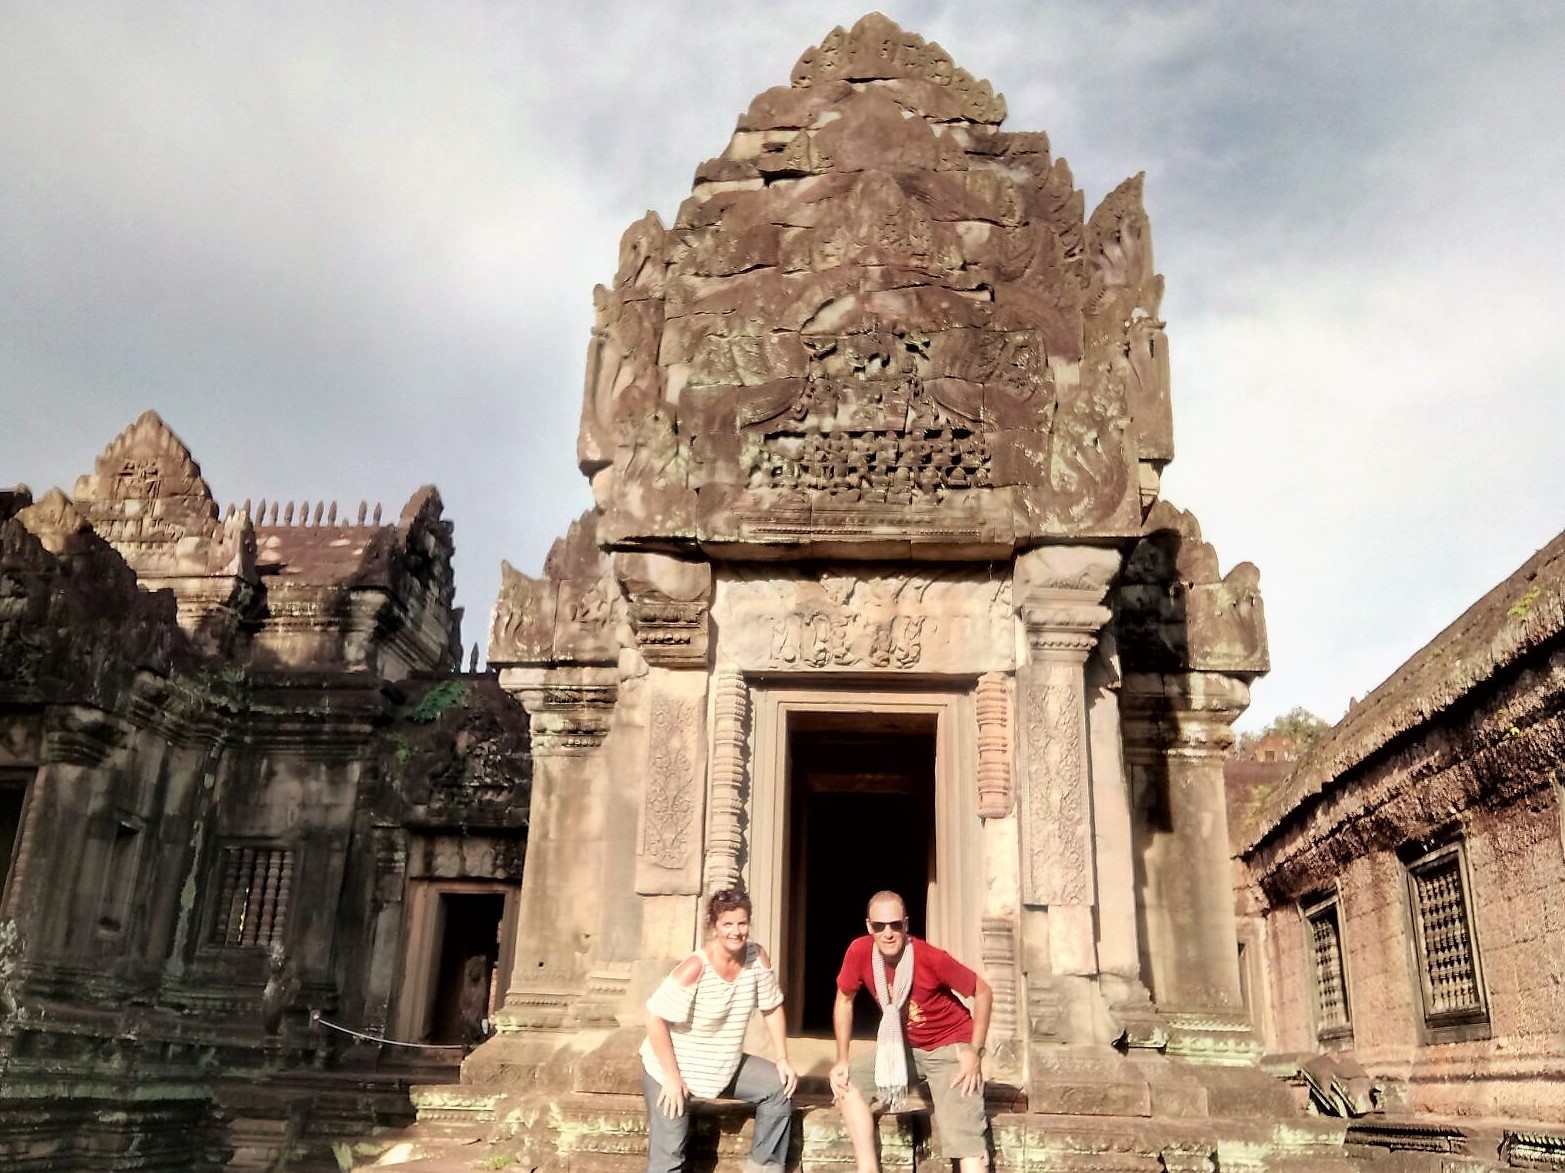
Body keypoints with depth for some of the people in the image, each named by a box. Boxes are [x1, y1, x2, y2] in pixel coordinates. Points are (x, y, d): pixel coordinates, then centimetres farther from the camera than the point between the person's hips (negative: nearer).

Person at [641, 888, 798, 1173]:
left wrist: (783, 1059, -1)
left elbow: (771, 1008, 3)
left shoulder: (757, 957, -10)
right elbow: (655, 1018, -26)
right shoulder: (695, 968, -28)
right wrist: (671, 1076, -24)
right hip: (672, 1068, -6)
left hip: (725, 1065, 6)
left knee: (781, 1086, 2)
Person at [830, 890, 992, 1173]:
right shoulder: (860, 952, -17)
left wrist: (975, 1051, -19)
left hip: (950, 1047, -5)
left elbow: (983, 993, -16)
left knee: (965, 1139, -17)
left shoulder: (931, 958, -28)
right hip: (905, 1046, 5)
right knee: (847, 1082, -7)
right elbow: (844, 1001, 0)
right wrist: (841, 1061, -5)